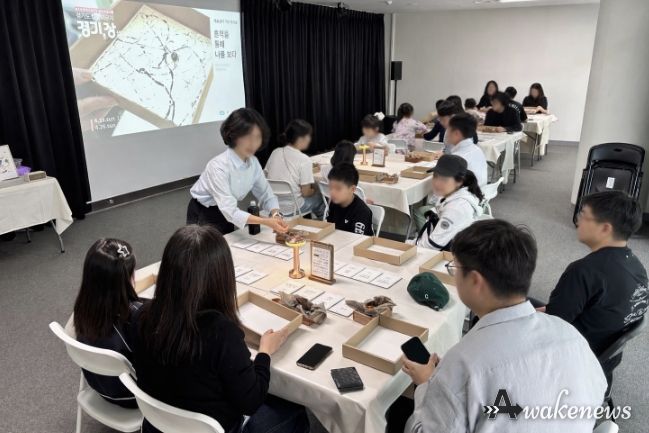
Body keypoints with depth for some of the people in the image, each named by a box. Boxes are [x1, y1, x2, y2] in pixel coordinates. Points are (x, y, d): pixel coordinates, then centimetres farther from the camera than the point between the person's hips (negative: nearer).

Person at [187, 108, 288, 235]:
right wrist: (266, 222, -44)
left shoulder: (253, 162, -10)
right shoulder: (218, 166, -30)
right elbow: (230, 211, -35)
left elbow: (266, 195, -5)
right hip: (203, 217, -6)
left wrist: (275, 215, -26)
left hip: (226, 215, 6)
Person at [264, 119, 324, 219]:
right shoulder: (304, 160, -17)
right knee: (320, 197, 21)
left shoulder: (275, 153, -1)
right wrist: (314, 190, 9)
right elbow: (305, 193, -14)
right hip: (291, 209, -6)